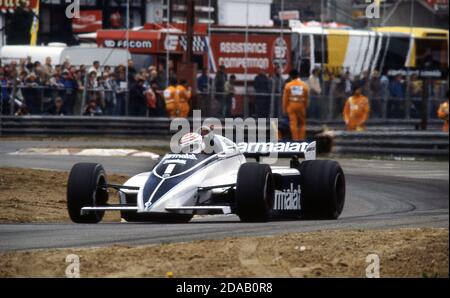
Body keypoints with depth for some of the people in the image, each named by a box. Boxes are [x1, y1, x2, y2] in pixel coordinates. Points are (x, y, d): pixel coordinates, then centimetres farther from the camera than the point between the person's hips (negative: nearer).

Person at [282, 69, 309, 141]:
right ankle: (302, 139, 8)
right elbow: (307, 98, 4)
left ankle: (295, 139, -6)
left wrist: (284, 108, 7)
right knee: (302, 123, 11)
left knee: (293, 123, -2)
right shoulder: (304, 85, 0)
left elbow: (285, 98, -1)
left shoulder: (288, 85, -4)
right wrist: (305, 107, 15)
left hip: (291, 105, -1)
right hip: (301, 105, 1)